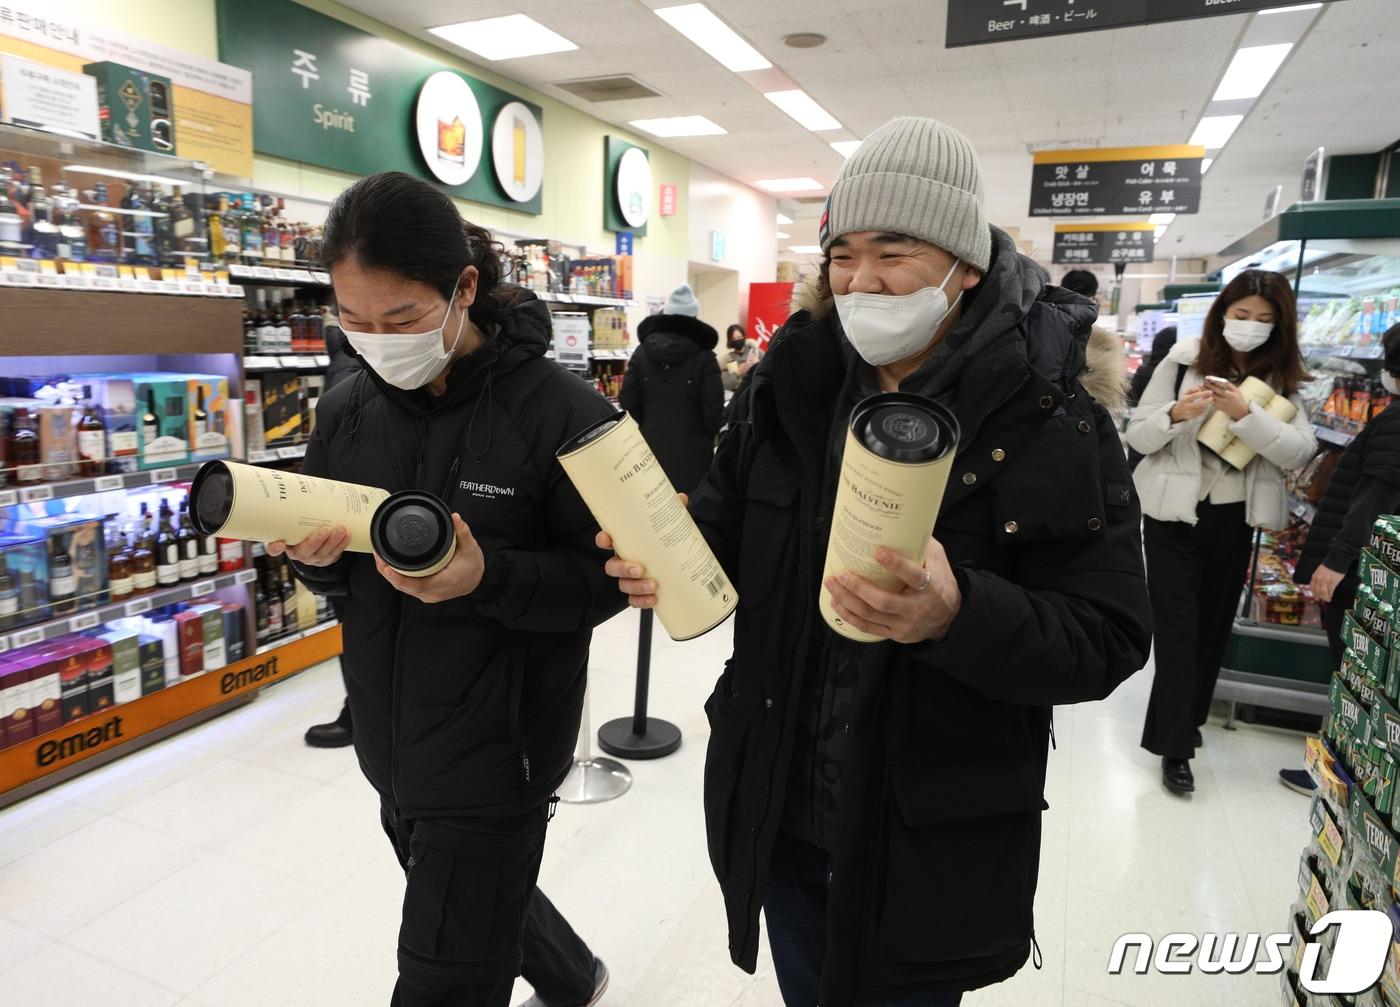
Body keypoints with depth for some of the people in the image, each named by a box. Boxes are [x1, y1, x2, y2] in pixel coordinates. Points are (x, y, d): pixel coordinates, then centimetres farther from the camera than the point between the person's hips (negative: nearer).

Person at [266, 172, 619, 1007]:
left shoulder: (560, 413, -19)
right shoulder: (346, 412, 0)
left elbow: (608, 578, -15)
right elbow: (337, 574, 10)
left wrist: (488, 576, -30)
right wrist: (317, 556, -13)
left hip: (494, 757, -7)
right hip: (390, 745, 7)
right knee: (481, 906, 29)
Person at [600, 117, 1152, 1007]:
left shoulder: (1053, 423, -15)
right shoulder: (796, 383, -3)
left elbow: (1108, 640, -16)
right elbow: (727, 521, 7)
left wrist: (959, 617, -35)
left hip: (931, 845, -3)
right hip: (776, 813, 4)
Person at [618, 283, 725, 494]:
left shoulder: (642, 353, 1)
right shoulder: (704, 358, -9)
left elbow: (628, 401, 0)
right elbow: (713, 410, -8)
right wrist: (707, 436, 12)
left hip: (650, 447, 4)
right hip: (692, 451, -3)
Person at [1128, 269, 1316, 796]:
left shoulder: (1280, 379, 2)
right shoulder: (1181, 363, -5)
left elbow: (1300, 452, -10)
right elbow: (1138, 437, -5)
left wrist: (1245, 414, -25)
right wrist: (1175, 414, -25)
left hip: (1235, 518, 4)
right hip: (1175, 512, -3)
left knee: (1214, 624, 15)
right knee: (1177, 627, -2)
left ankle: (1185, 719, 35)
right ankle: (1175, 746, 7)